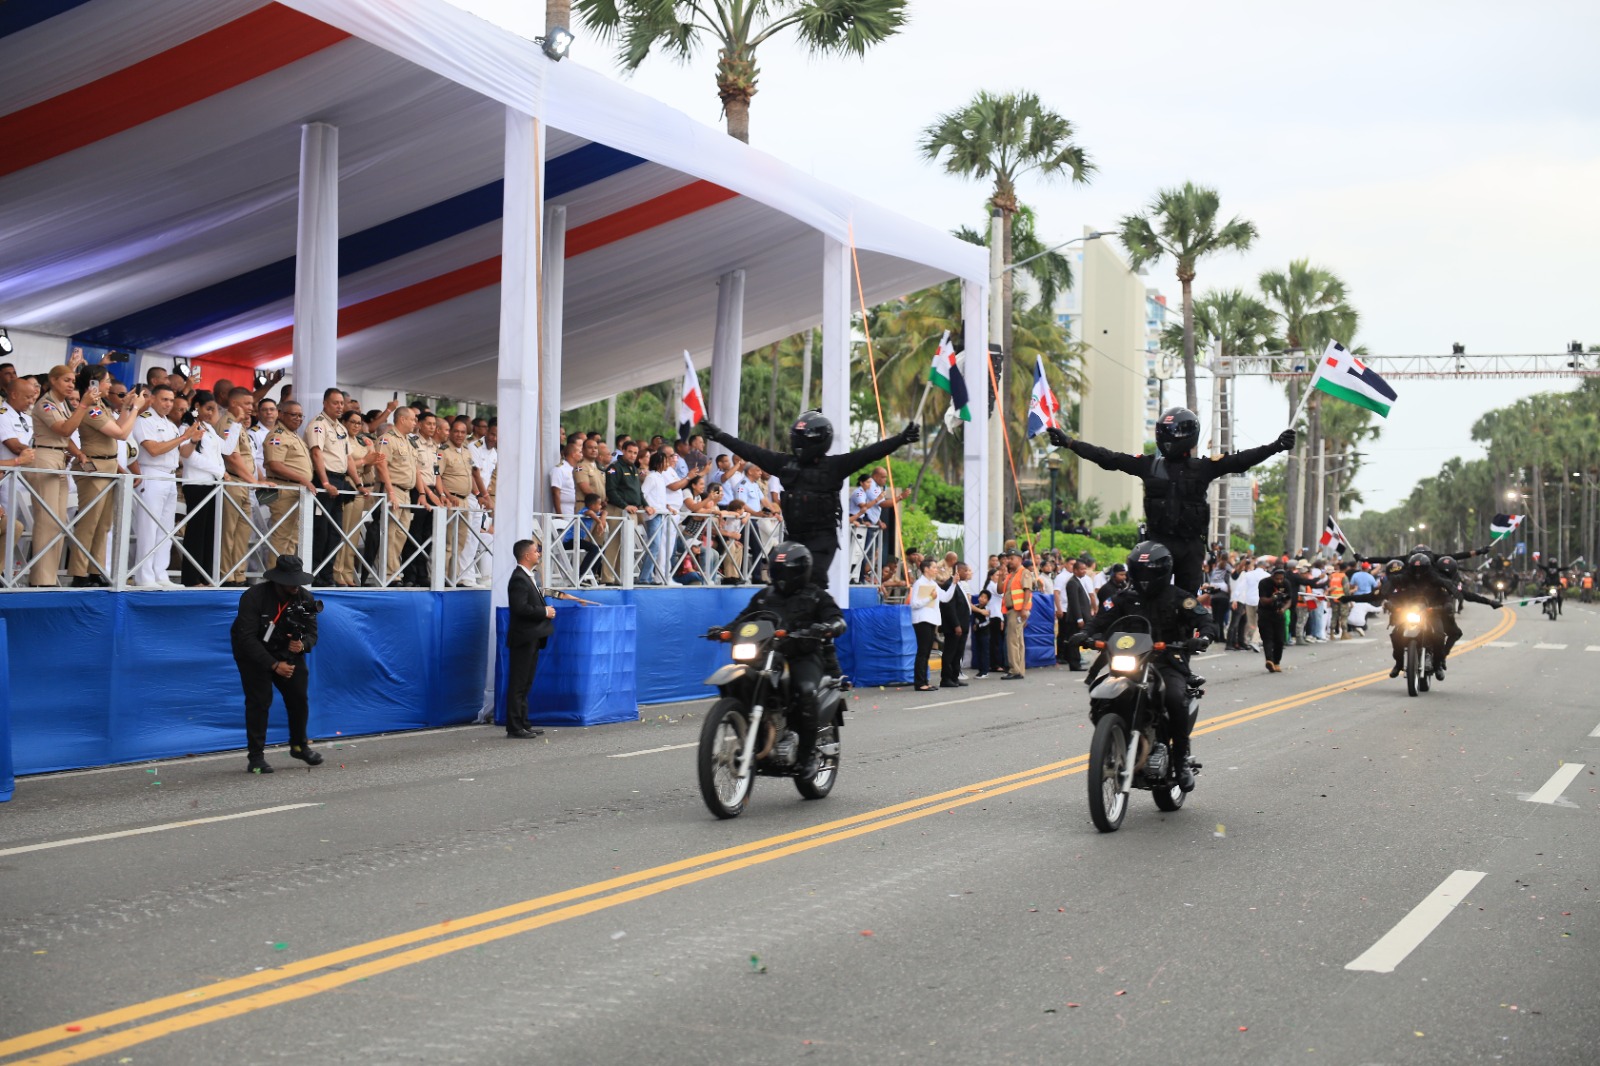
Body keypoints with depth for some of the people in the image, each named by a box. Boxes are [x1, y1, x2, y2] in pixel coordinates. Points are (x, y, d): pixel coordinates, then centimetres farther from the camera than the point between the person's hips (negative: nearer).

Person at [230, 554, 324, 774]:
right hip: (254, 654, -4)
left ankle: (299, 746, 25)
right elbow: (247, 638, -28)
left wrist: (302, 644, -32)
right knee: (259, 701, -13)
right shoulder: (254, 597, -26)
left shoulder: (305, 599, -11)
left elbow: (312, 633, -6)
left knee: (299, 697, 2)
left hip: (288, 652, 5)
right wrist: (274, 665, -32)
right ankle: (256, 758, -7)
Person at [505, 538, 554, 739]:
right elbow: (520, 608, -25)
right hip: (523, 638, -10)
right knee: (518, 685, -5)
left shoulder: (530, 577, 16)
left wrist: (546, 609, 5)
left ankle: (523, 724, 21)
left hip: (532, 638, 10)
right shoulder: (519, 579, -16)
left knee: (525, 684, 14)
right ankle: (514, 728, -2)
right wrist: (544, 612, -16)